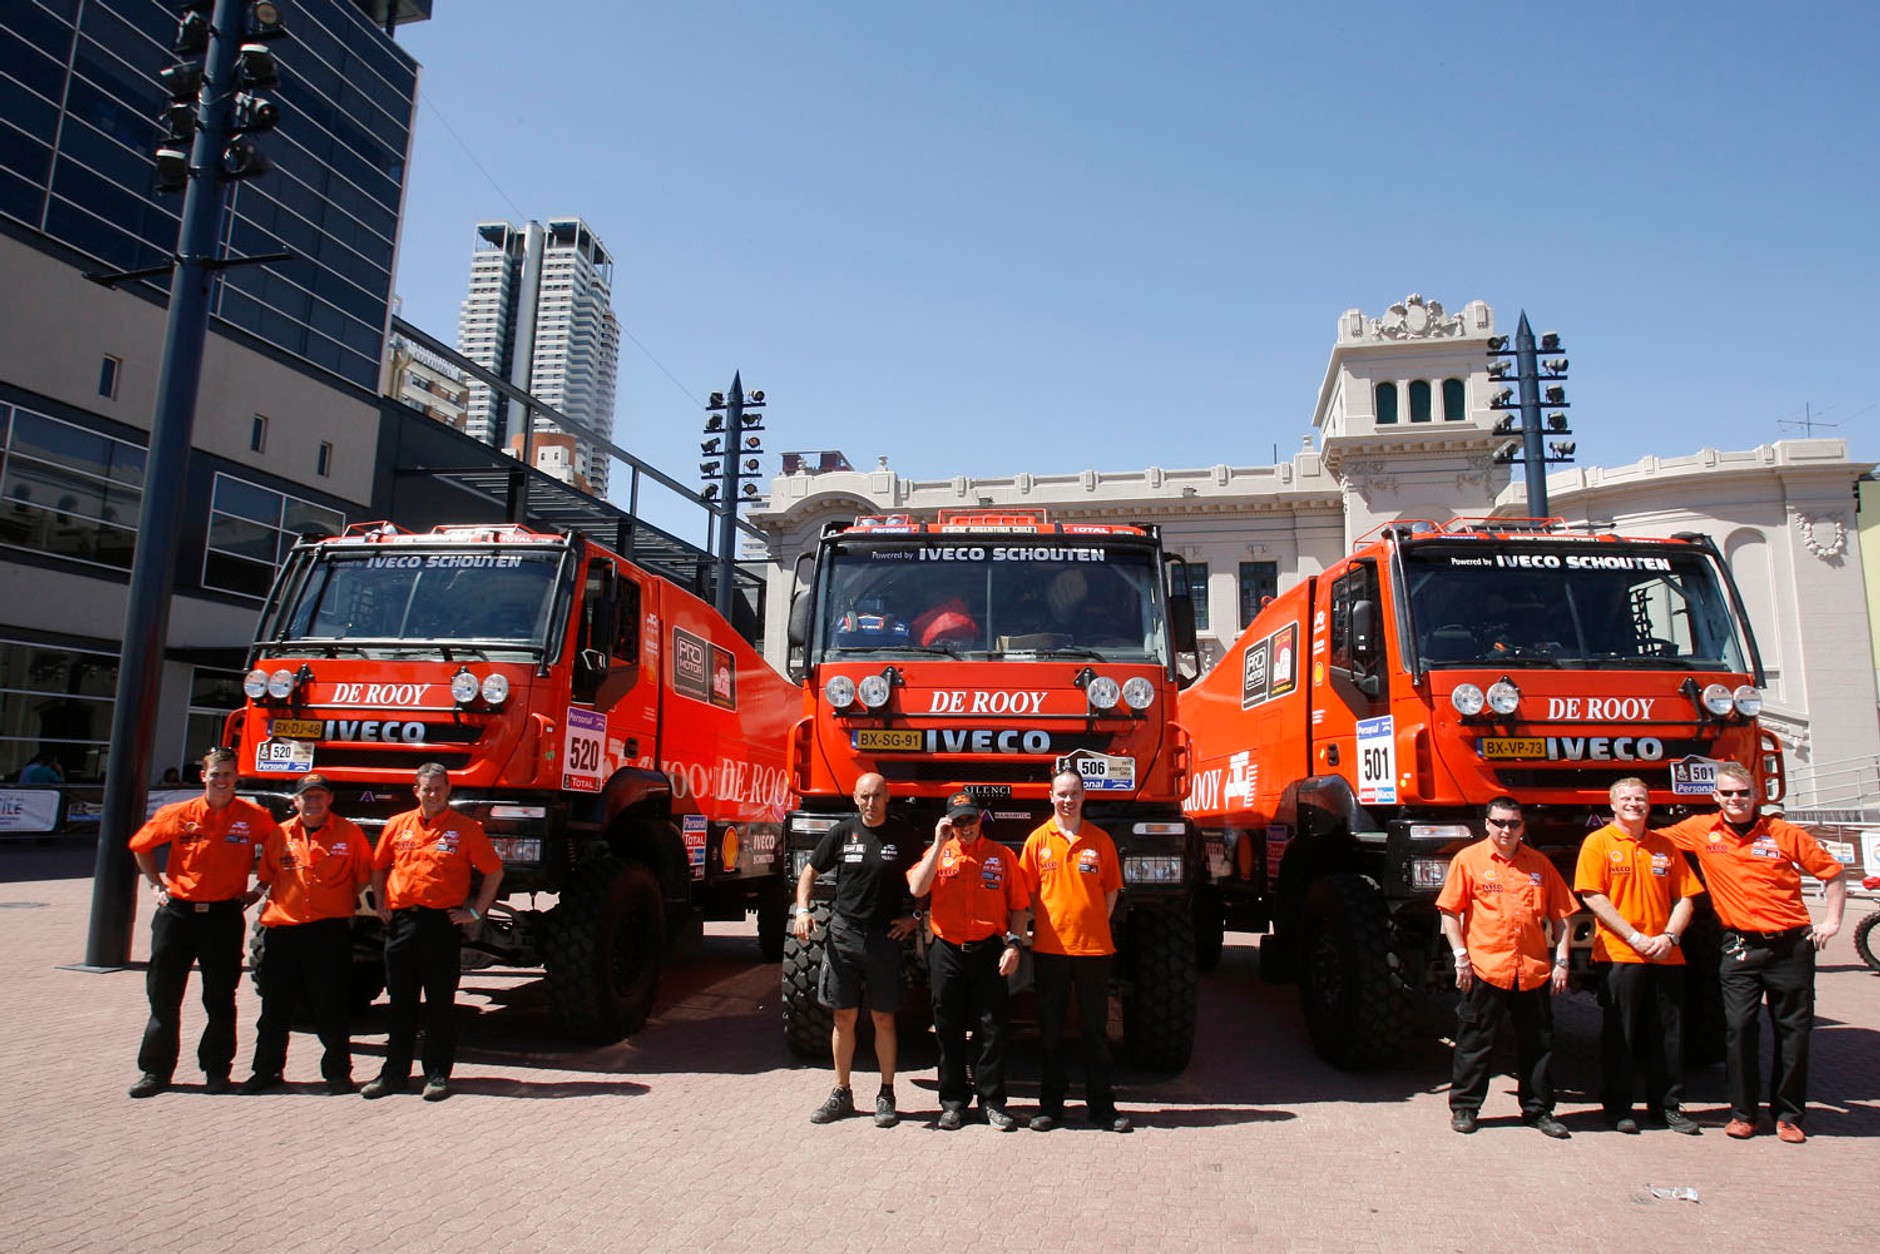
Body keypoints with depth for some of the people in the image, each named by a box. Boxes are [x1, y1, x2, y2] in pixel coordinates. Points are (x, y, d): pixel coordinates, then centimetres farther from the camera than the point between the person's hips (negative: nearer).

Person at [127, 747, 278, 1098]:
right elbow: (141, 845, 16)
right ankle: (155, 1070, 19)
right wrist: (157, 884, 10)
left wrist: (259, 890, 4)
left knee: (220, 998, 6)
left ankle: (217, 1069, 19)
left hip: (224, 915, -1)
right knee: (163, 996, 7)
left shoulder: (254, 817, -4)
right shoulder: (178, 814, 0)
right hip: (177, 912, 2)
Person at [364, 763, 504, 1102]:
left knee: (440, 1003, 3)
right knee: (400, 1002, 12)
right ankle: (394, 1072, 22)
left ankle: (438, 1075, 11)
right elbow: (378, 868, 21)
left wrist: (475, 912, -2)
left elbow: (494, 872, 2)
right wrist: (381, 905, 10)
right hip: (400, 921, 4)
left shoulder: (466, 828, -1)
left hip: (442, 922, -3)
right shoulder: (397, 825, 10)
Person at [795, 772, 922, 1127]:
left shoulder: (905, 834, -1)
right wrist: (802, 910, -2)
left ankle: (886, 1095, 17)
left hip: (885, 938, -2)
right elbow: (810, 872, 11)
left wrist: (914, 917, 0)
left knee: (883, 1018, 5)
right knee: (844, 1017, 9)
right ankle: (841, 1094, 21)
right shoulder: (842, 832, 3)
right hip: (842, 934, 2)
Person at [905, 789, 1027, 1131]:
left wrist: (1014, 944, -7)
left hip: (988, 952, 0)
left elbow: (1018, 906, 6)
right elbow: (916, 889, -12)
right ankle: (953, 1102, 19)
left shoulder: (1002, 855, 5)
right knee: (949, 1030, 8)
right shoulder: (939, 853, 5)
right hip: (946, 952, 1)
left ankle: (992, 1101, 15)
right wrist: (939, 844, -11)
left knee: (991, 1028, 3)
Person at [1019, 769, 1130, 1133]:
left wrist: (1096, 926, 1)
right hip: (1049, 948, 0)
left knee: (1096, 1030, 8)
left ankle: (1101, 1106, 18)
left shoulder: (1100, 840, 3)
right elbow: (1027, 891, 6)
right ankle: (1050, 1104, 19)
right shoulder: (1038, 839, 2)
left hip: (1093, 948, 0)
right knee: (1050, 1031, 9)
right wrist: (1040, 927, -1)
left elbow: (1111, 890, 9)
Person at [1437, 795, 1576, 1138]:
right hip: (1485, 968, -3)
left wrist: (1561, 961, 3)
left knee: (1538, 1043, 12)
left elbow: (1561, 915, 12)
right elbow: (1450, 911, -1)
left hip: (1533, 971, 3)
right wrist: (1461, 957, -7)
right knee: (1475, 1042, 4)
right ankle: (1464, 1107, 16)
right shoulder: (1468, 859, 0)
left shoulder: (1539, 864, 10)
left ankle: (1538, 1109, 26)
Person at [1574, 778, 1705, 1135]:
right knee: (1619, 1036, 3)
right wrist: (1634, 937, -14)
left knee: (1668, 1035, 9)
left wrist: (1669, 936, -6)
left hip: (1666, 957, 4)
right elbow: (1592, 896, -8)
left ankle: (1667, 1106, 22)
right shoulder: (1598, 843, -1)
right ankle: (1618, 1107, 13)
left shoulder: (1665, 847, 13)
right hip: (1618, 955, -4)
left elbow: (1685, 897, 11)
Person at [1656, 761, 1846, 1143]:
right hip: (1740, 947, 0)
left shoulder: (1783, 834, 0)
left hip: (1791, 944, 0)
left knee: (1794, 1029, 6)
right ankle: (1743, 1112, 8)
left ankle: (1788, 1114, 19)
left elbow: (1832, 873, 8)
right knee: (1739, 1028, -5)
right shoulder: (1701, 831, 1)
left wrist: (1831, 920, 2)